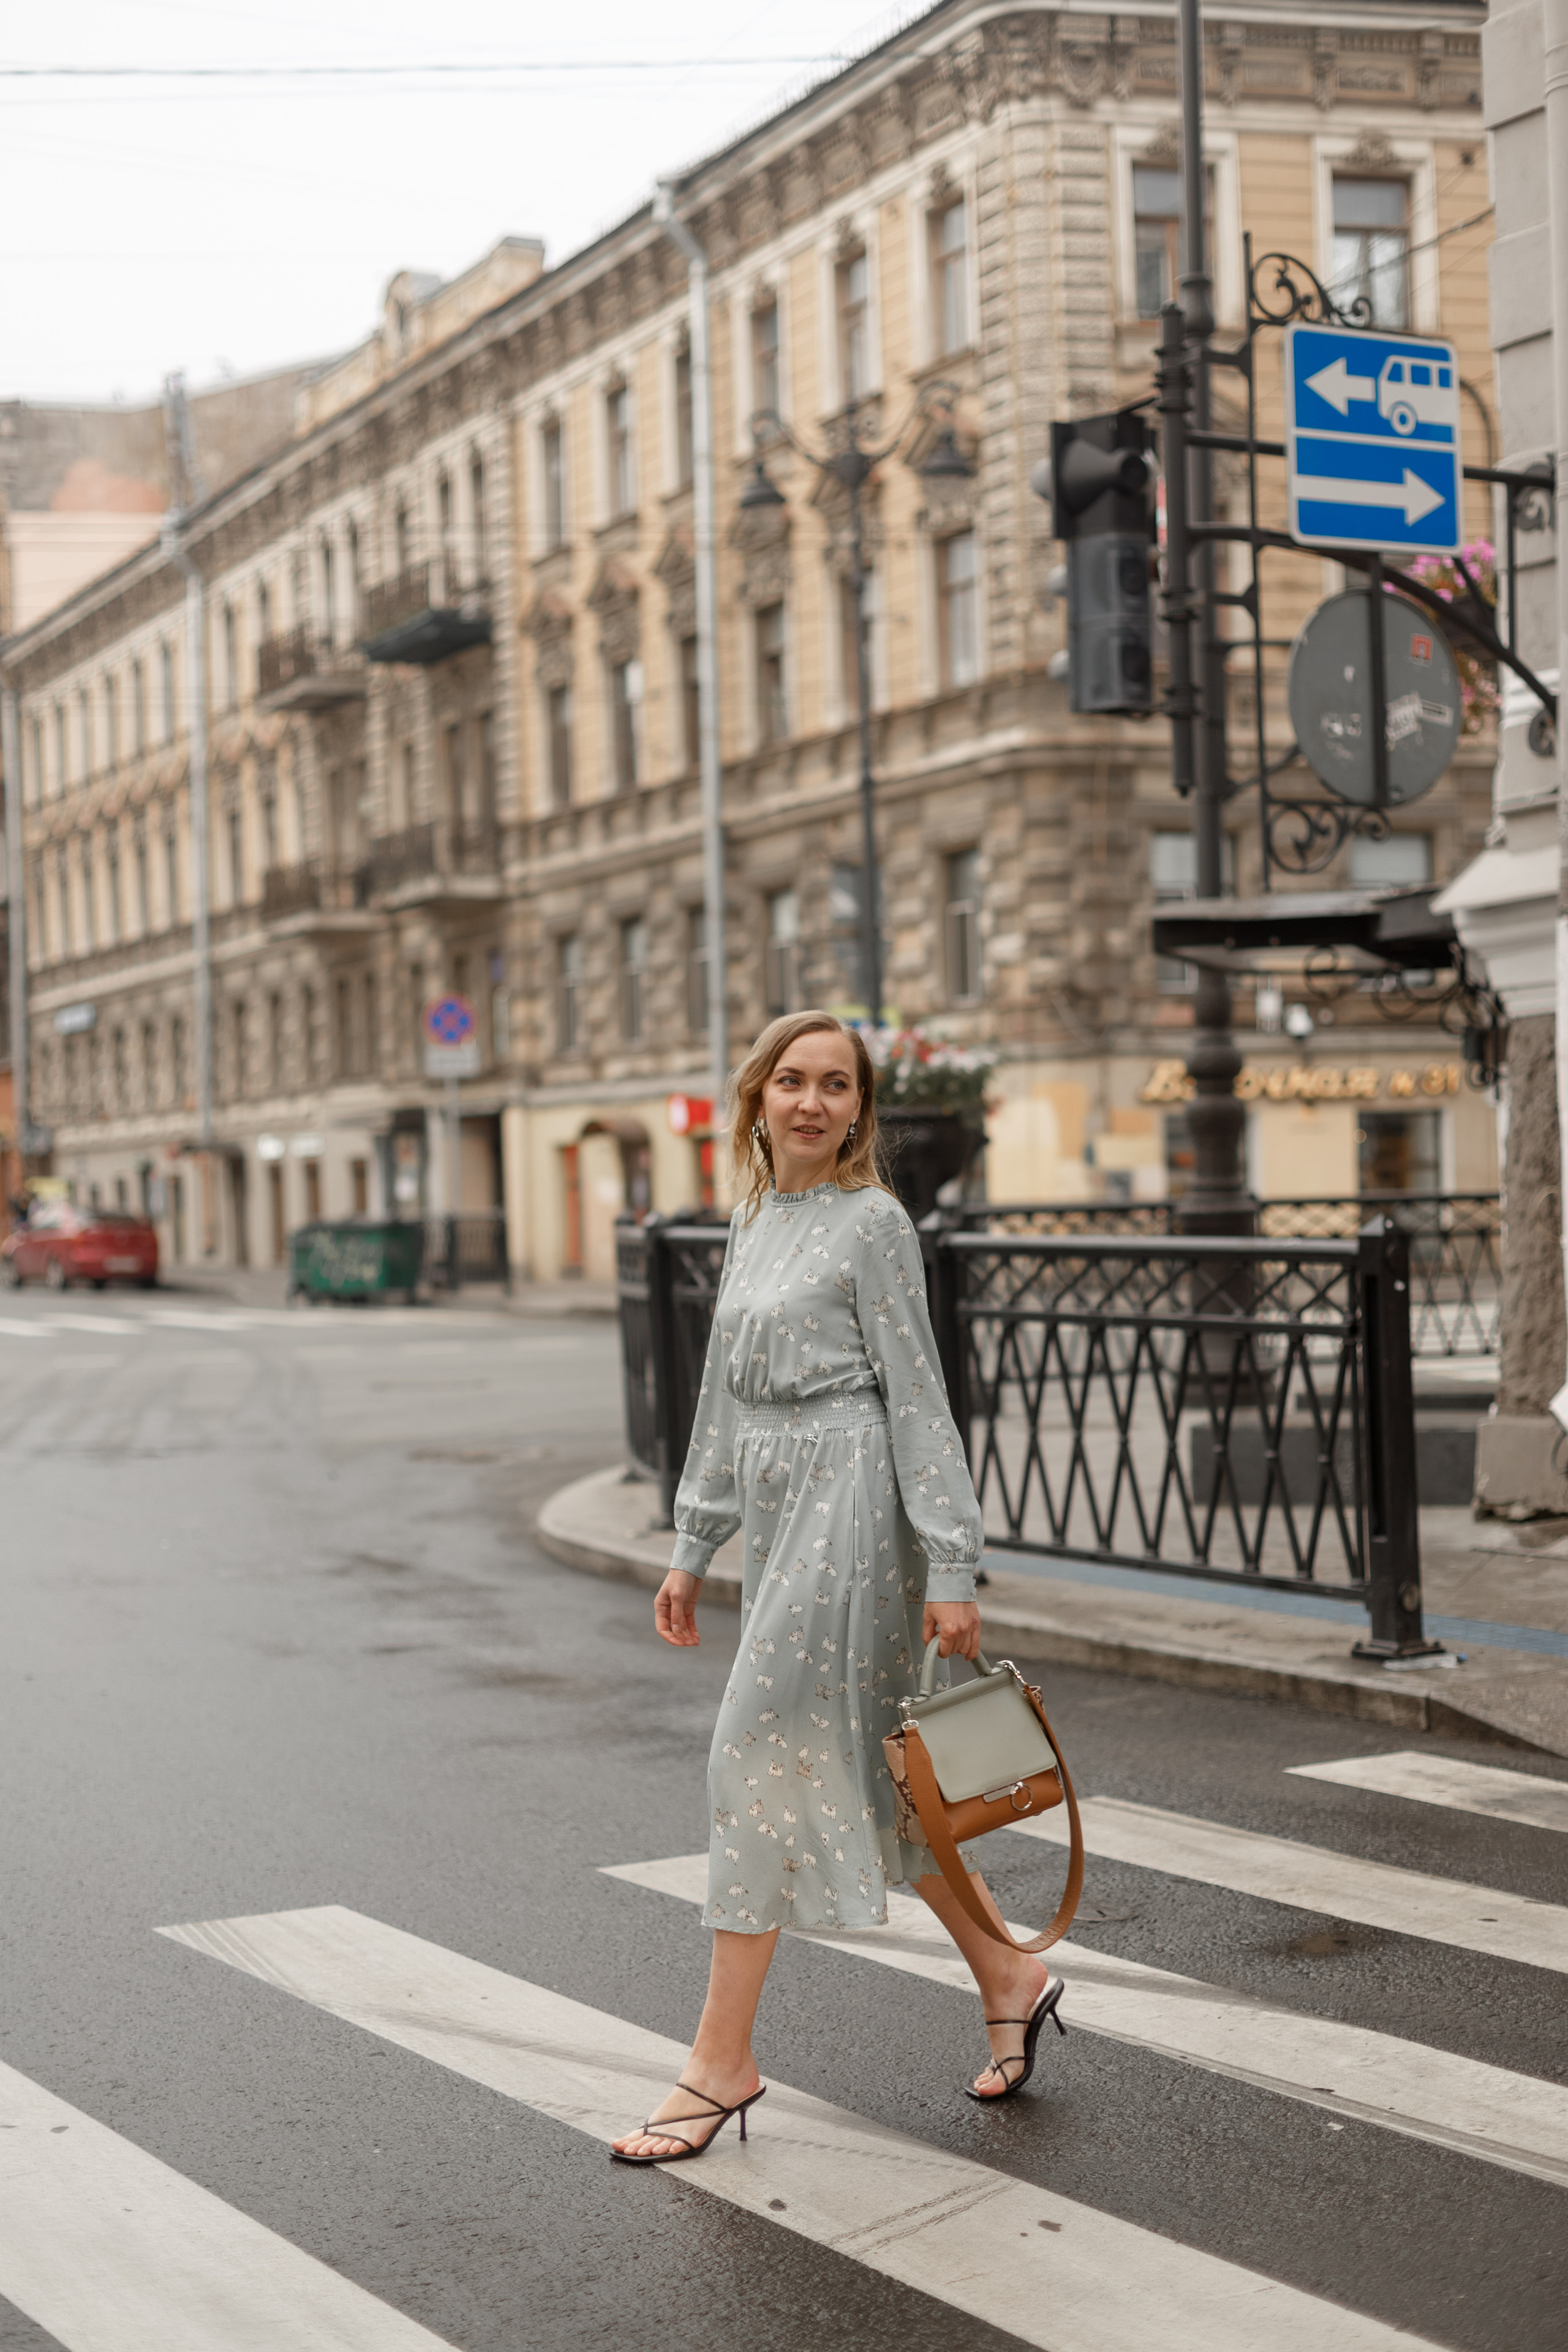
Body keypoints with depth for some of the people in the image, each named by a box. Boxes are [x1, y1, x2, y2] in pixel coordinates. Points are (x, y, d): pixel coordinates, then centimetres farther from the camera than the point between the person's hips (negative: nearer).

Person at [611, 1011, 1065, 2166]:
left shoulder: (873, 1223, -8)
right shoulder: (754, 1221, 14)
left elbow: (918, 1398, -11)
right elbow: (726, 1392, 19)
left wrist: (950, 1568, -14)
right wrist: (694, 1547, 19)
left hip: (847, 1506, -8)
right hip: (776, 1510, 8)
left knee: (758, 1758, -7)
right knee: (863, 1770, 13)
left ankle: (724, 2061, 0)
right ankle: (1011, 1978, 27)